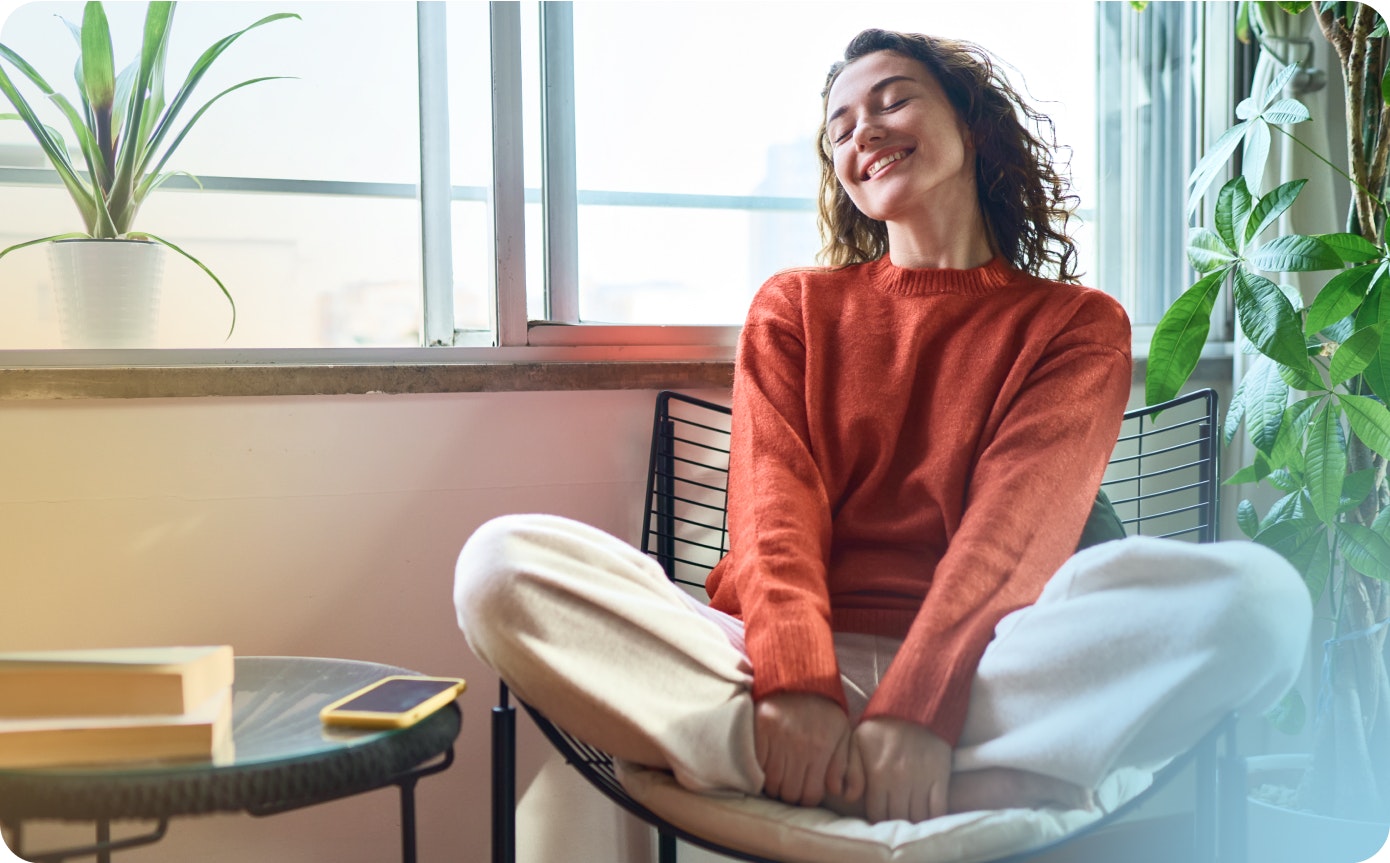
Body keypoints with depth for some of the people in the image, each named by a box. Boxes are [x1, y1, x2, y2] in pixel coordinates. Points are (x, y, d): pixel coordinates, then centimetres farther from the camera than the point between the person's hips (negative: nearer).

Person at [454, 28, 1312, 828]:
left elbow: (1017, 523, -4)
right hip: (780, 658, 1)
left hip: (976, 670, 0)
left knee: (1261, 594, -29)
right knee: (502, 563, -22)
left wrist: (917, 706, -21)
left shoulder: (1078, 325, 15)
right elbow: (775, 505, 2)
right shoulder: (796, 306, 20)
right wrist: (796, 683, -18)